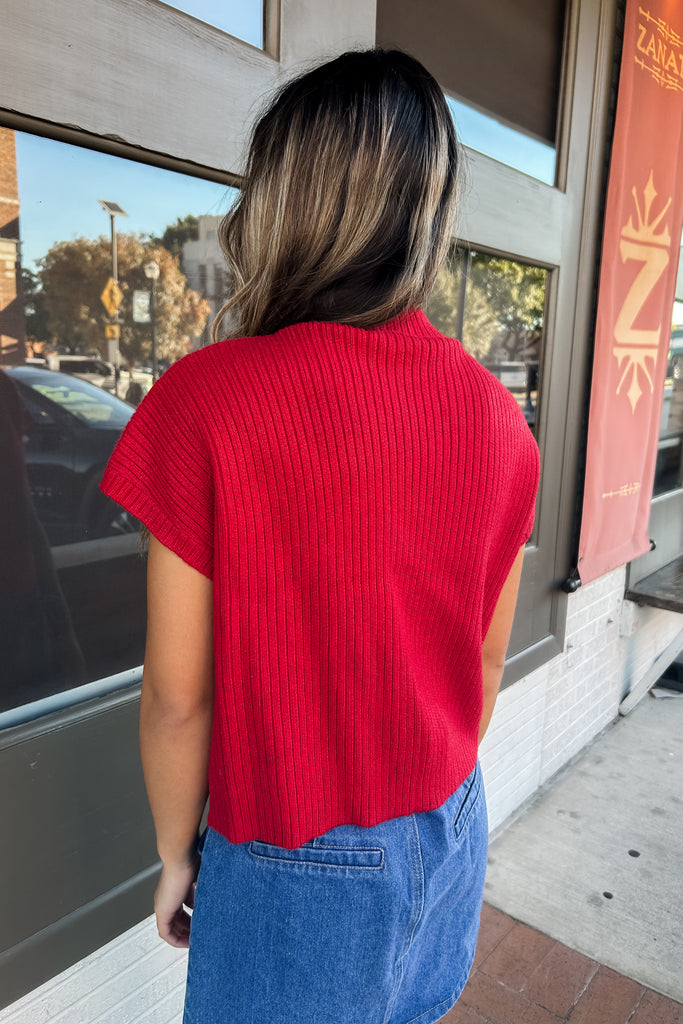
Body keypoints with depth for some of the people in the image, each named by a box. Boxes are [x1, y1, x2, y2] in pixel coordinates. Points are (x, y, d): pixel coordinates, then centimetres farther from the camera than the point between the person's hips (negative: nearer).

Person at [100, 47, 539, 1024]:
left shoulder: (207, 400, -23)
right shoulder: (499, 415, -8)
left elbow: (179, 693, -17)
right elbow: (485, 658, 1)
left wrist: (176, 852, 2)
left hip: (298, 867, -4)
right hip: (448, 836, 5)